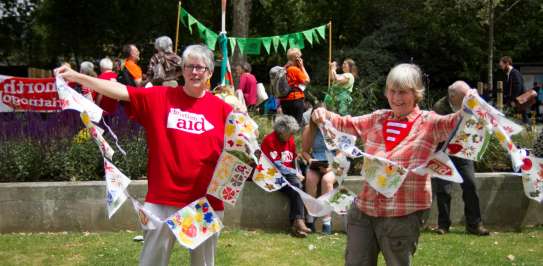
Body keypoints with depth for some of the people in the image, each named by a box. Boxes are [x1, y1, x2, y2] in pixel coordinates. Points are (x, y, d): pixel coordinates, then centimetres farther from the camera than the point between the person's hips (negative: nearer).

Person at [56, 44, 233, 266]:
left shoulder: (221, 108, 1)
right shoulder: (159, 97, 0)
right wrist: (77, 77, -13)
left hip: (206, 202, 1)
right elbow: (121, 91, -6)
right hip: (163, 199, 0)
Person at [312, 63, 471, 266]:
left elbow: (455, 123, -18)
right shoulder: (377, 119, 11)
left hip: (403, 215, -4)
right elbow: (346, 124, 18)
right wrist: (323, 115, 0)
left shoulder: (428, 123, -3)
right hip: (363, 210, 5)